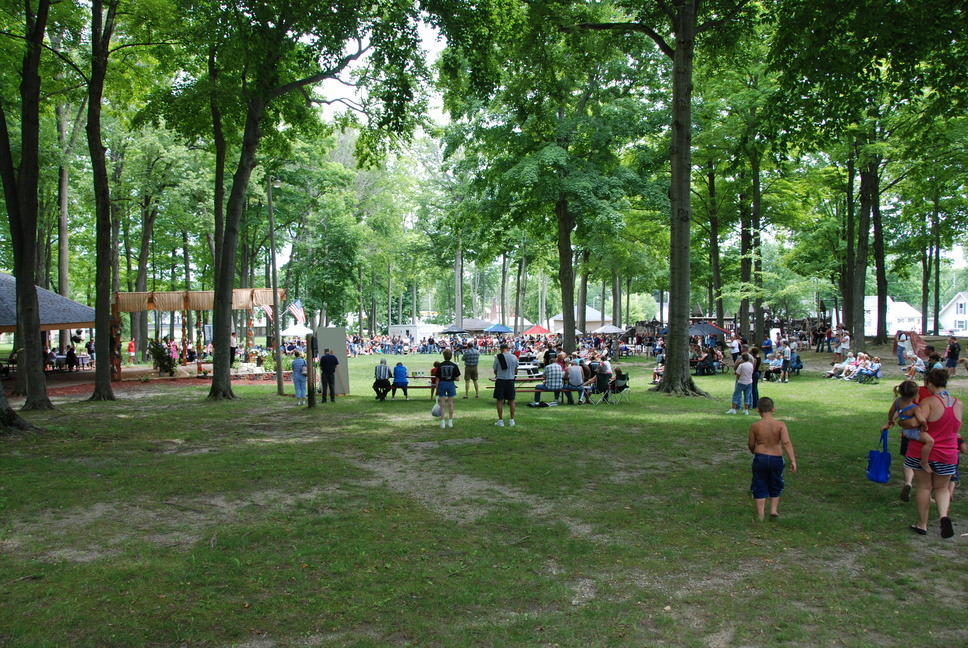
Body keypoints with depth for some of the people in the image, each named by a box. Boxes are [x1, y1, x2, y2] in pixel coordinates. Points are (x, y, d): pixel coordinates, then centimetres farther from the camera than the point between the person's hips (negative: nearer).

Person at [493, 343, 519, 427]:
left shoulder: (498, 357, -7)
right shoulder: (514, 357, 1)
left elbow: (495, 371, 1)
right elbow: (516, 371, 10)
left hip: (500, 380, -2)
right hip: (510, 380, 3)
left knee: (500, 401, 4)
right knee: (511, 401, 11)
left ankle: (500, 421, 4)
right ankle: (512, 420, 15)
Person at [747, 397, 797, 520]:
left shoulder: (754, 426, -8)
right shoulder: (780, 425, -9)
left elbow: (751, 445, 1)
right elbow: (786, 442, -18)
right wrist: (793, 460, -19)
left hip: (760, 458, -1)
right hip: (776, 458, 1)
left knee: (759, 487, 11)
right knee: (775, 485, 24)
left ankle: (761, 514, 13)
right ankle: (774, 509, 23)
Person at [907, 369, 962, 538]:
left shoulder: (928, 401, -16)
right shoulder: (959, 405, 1)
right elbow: (955, 428, 15)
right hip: (947, 454, 3)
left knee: (924, 487, 10)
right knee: (941, 488, 18)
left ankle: (922, 525, 16)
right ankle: (944, 515, -9)